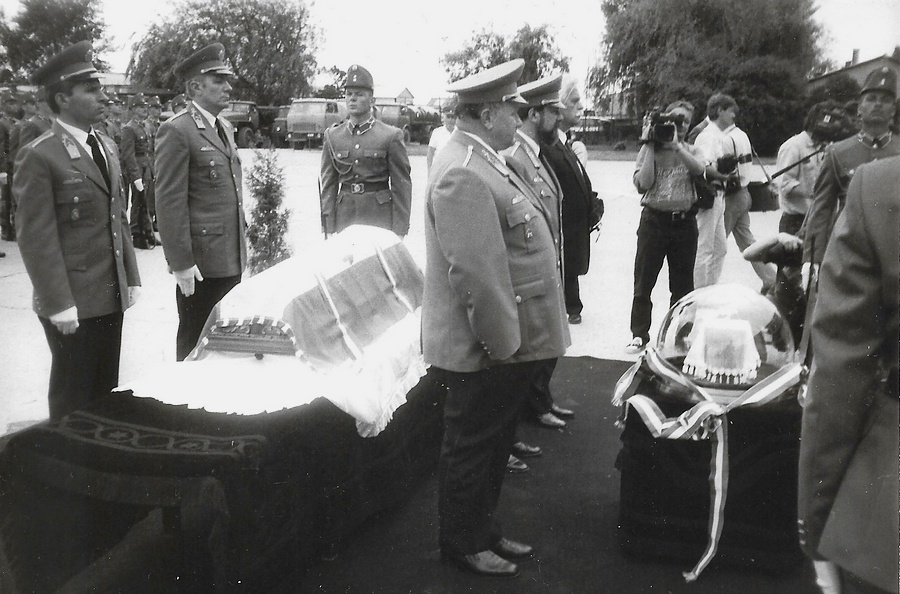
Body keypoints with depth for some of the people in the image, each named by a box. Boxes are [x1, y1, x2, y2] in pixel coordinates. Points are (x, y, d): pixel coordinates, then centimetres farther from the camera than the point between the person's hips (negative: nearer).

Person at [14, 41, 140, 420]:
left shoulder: (106, 146, 11)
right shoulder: (39, 156, -12)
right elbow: (37, 239, -14)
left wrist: (131, 278, 11)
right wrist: (59, 305, -16)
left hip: (111, 297, 7)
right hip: (74, 303, -6)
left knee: (106, 393, 16)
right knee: (74, 399, 8)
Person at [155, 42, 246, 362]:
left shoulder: (225, 128, 15)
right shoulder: (176, 131, -12)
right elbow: (170, 202, -16)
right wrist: (180, 263, -18)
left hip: (231, 258, 8)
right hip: (201, 261, -8)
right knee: (196, 343, 6)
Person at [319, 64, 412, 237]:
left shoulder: (391, 136, -2)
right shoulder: (332, 136, 8)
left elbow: (402, 186, -2)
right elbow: (328, 185, 8)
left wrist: (399, 233, -6)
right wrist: (329, 230, 1)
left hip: (379, 220, -2)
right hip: (345, 217, 3)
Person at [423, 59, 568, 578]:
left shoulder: (485, 161, 11)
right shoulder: (463, 174, -22)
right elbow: (475, 273, -26)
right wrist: (504, 342, -21)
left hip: (510, 341, 10)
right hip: (488, 350, -10)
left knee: (496, 445, 21)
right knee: (473, 449, 8)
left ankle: (485, 529, 38)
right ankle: (462, 545, 26)